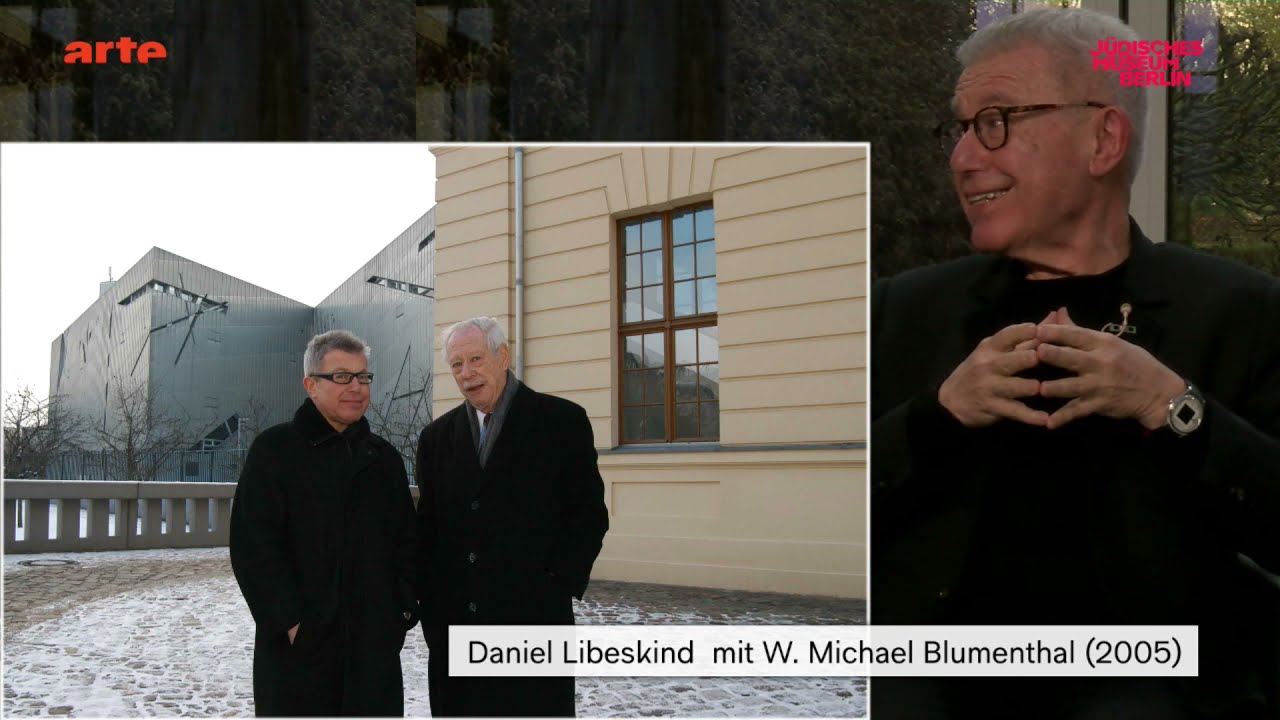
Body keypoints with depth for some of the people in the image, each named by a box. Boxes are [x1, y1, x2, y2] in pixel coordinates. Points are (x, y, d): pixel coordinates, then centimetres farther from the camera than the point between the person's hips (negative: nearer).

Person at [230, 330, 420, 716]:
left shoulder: (383, 457, 13)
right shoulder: (275, 449, -3)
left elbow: (406, 541, 16)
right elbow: (254, 545, -10)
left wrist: (403, 609, 4)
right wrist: (290, 622, -15)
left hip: (374, 640, 5)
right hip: (298, 642, -4)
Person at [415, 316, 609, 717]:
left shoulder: (562, 421, 0)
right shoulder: (437, 436, 12)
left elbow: (588, 514, -2)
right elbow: (427, 524, 15)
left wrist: (559, 588, -10)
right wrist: (430, 601, 5)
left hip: (535, 616, -4)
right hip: (452, 623, 4)